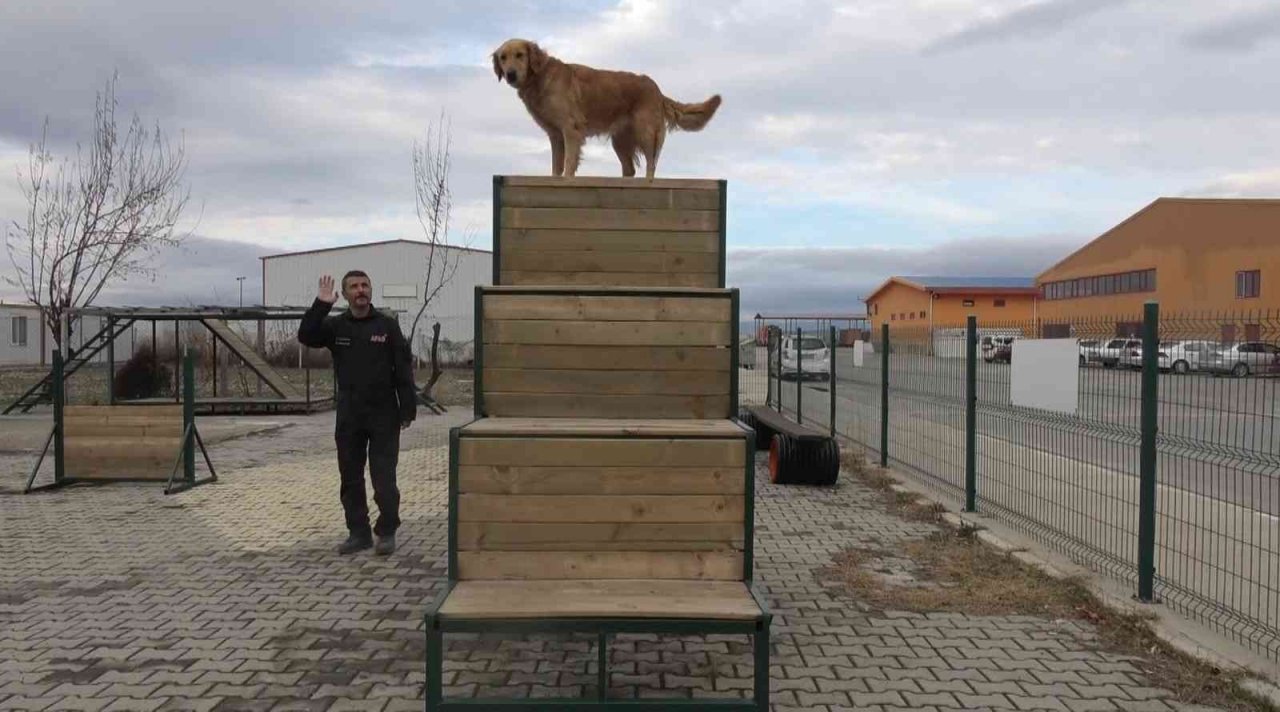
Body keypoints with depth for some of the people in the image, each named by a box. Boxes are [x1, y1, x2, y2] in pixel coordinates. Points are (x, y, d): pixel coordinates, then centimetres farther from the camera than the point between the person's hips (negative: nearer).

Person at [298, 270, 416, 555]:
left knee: (384, 478, -2)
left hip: (383, 415, -3)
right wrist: (321, 305, -21)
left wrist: (408, 409, -7)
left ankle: (387, 532, 11)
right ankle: (358, 532, 20)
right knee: (350, 478, 9)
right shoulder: (335, 326, 6)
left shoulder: (387, 325, -1)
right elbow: (306, 336, -12)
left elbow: (403, 369, -3)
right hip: (348, 417, 3)